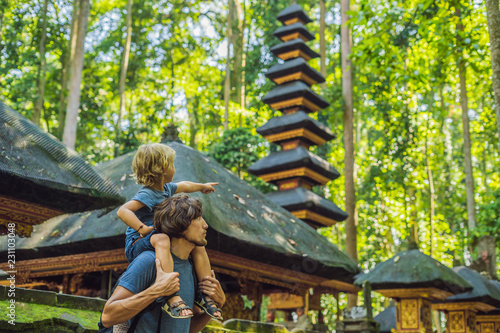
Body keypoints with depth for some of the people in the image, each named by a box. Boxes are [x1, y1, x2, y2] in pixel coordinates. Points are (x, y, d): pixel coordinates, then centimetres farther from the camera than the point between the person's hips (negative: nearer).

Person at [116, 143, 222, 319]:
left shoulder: (166, 188, 11)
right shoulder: (147, 195, -20)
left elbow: (183, 186, 35)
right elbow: (122, 211, -34)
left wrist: (201, 186, 50)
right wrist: (142, 228, -39)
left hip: (157, 240, 10)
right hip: (137, 245, -10)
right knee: (162, 239, -41)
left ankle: (206, 294, 3)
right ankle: (171, 297, -52)